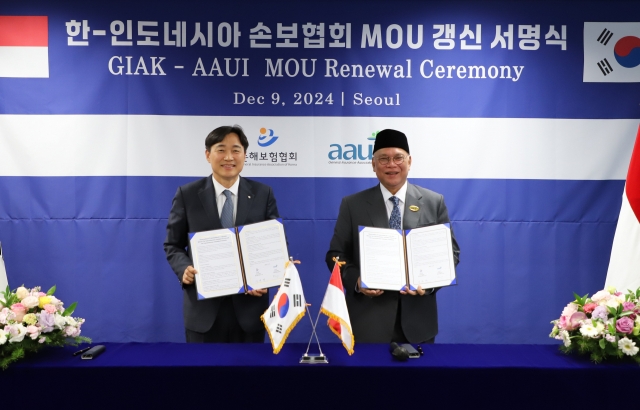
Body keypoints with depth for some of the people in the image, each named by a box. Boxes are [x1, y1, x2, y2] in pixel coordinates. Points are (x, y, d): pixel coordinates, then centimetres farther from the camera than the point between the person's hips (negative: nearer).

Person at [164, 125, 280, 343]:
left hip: (249, 305, 1)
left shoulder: (263, 194, 2)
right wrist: (184, 269, -15)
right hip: (203, 307, 0)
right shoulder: (187, 194, 1)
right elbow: (173, 245, 6)